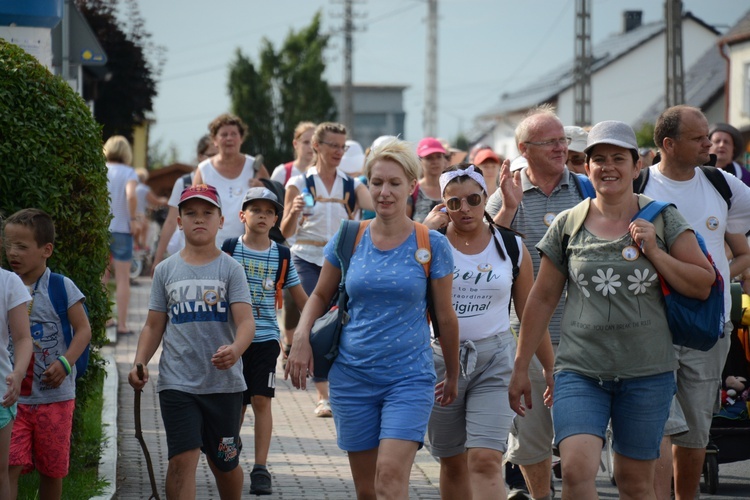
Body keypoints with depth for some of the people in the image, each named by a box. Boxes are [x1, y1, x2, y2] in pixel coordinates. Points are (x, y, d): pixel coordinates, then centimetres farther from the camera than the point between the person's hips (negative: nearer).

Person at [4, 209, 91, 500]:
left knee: (52, 470, 10)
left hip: (54, 396, -2)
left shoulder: (62, 288, -6)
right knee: (9, 467, -10)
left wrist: (65, 363, -22)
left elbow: (83, 330, -7)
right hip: (13, 396, 2)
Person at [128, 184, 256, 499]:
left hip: (224, 382, 0)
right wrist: (140, 363, -7)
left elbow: (246, 321, -12)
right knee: (182, 460, -13)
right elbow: (154, 326, 11)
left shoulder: (230, 269, -1)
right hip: (177, 383, 1)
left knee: (224, 463, 13)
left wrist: (235, 350, -33)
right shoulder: (166, 270, 7)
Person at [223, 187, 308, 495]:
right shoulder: (230, 250, -1)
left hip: (265, 337, 0)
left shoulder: (281, 256, 3)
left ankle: (260, 470, -4)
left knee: (261, 400, -6)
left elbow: (300, 297, 10)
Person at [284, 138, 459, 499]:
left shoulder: (431, 245, -3)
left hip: (410, 377, -3)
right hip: (353, 377, 3)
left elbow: (445, 317, 5)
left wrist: (453, 376, 13)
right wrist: (301, 338, -3)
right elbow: (321, 295, 15)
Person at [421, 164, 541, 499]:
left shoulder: (511, 247, 2)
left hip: (493, 360, -1)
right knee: (453, 463, 11)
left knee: (486, 461, -14)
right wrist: (427, 228, -17)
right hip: (441, 357, 1)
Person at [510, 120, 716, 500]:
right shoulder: (568, 225, 4)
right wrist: (520, 367, 9)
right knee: (576, 469, -19)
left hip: (647, 372, 0)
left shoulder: (662, 219, 3)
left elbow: (702, 286, 1)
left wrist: (654, 252, -11)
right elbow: (542, 299, 9)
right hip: (580, 369, 0)